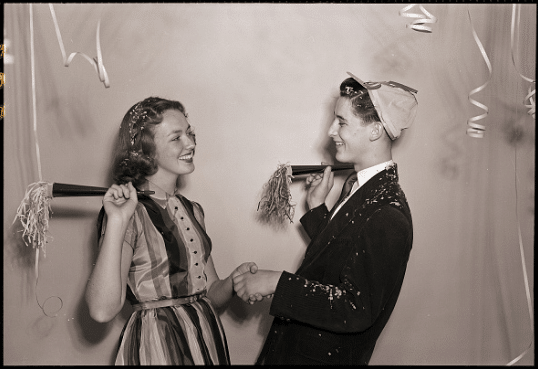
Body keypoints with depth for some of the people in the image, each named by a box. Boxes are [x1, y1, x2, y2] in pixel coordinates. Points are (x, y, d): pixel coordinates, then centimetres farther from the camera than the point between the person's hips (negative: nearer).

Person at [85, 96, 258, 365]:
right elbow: (102, 310, -25)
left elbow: (211, 294, 10)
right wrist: (116, 222, -28)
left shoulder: (192, 211, 6)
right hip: (155, 345, -6)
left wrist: (233, 282, -10)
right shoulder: (131, 213, -15)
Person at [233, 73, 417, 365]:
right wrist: (317, 207, 3)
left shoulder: (388, 217, -26)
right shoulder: (359, 186, 3)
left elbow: (357, 310, -27)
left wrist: (278, 282, -26)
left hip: (324, 355, -8)